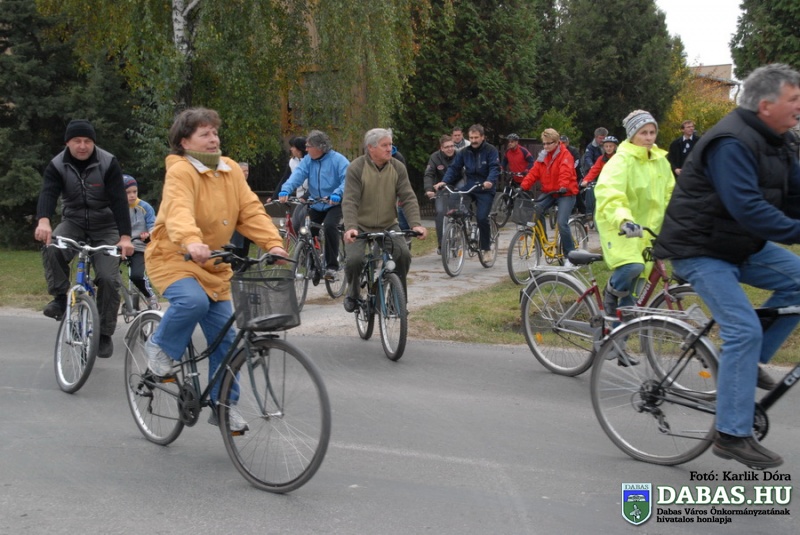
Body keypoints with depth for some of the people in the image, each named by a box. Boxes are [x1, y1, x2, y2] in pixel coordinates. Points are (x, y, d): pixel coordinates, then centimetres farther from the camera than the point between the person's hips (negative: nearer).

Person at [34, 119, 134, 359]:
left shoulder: (109, 164, -15)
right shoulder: (57, 166, -10)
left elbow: (119, 200, -22)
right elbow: (48, 193, -26)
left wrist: (125, 236, -34)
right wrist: (43, 221, -49)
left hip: (105, 227, -1)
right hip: (73, 223, 2)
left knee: (109, 278, -15)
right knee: (51, 246, -32)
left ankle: (105, 334, 1)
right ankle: (60, 298, -13)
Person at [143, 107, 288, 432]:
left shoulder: (231, 171, 4)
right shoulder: (180, 172, -16)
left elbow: (251, 211, -2)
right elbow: (179, 212, -33)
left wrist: (273, 244, -18)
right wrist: (192, 242, -53)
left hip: (214, 265, 6)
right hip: (173, 258, -6)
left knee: (224, 337, 3)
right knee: (193, 301, -35)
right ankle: (161, 347, -5)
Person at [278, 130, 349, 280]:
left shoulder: (338, 160, -11)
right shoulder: (307, 160, 1)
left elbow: (347, 180, -23)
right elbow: (297, 175, -14)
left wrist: (337, 194, -41)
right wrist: (285, 190, -32)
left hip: (334, 204, -5)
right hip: (316, 205, 6)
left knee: (330, 225, -29)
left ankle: (332, 266, -19)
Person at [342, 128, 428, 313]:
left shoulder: (398, 168, -3)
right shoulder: (356, 168, -13)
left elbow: (408, 198, -8)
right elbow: (350, 201, -20)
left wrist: (416, 224, -23)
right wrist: (350, 227, -35)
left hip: (389, 226, 3)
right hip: (361, 228, -2)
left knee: (403, 254, -21)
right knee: (354, 260, -23)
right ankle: (353, 294, 9)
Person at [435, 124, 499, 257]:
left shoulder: (491, 151, -6)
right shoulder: (464, 152, 5)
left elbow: (495, 168, -17)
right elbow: (454, 168, -1)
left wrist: (490, 181, -37)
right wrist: (444, 181, -18)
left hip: (485, 190, -4)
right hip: (469, 188, 4)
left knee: (482, 218, -16)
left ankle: (486, 248, 1)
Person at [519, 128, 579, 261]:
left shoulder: (565, 155, -9)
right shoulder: (543, 156, 10)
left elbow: (566, 173, -25)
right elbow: (534, 172, 2)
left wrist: (563, 186, -43)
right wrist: (523, 186, -12)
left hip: (565, 194, -6)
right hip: (548, 192, 6)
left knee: (562, 223, -19)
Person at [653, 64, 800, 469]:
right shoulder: (731, 143, -24)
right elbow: (747, 208, -34)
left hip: (742, 245, 9)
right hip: (701, 250, -9)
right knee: (744, 330, -16)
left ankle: (751, 361, 8)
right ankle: (732, 435, -9)